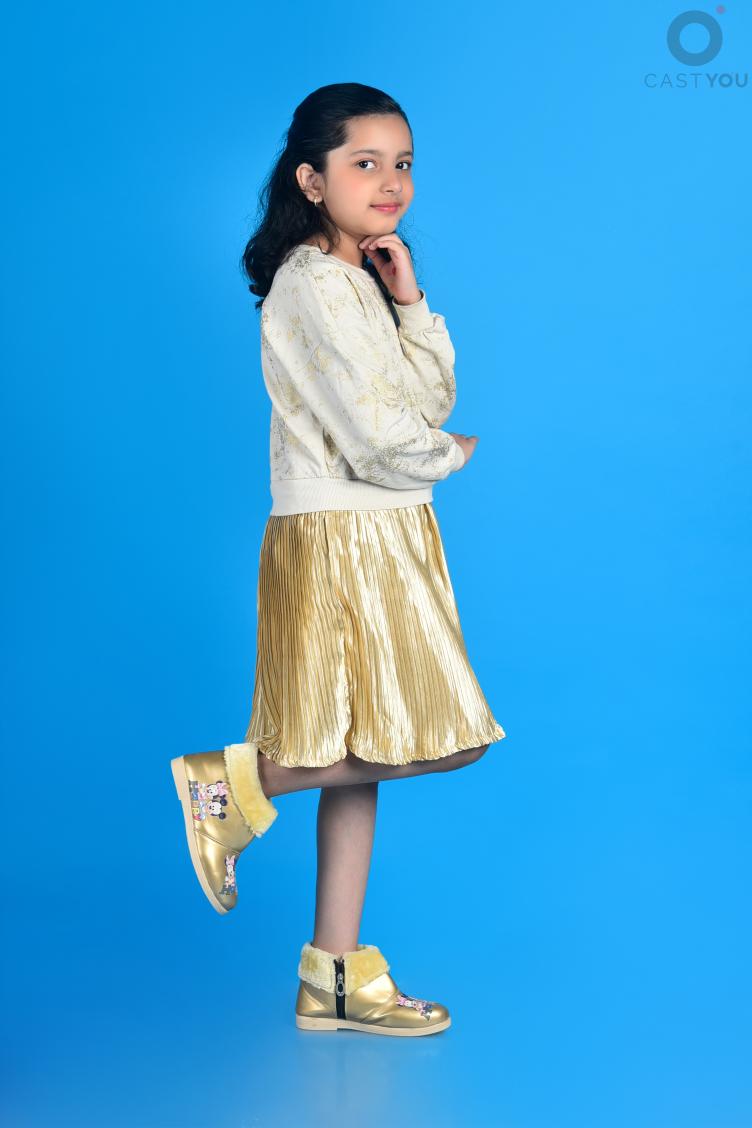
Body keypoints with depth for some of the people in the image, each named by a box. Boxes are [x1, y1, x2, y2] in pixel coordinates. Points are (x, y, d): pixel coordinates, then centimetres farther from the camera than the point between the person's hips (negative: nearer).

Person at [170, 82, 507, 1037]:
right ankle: (233, 781, 2)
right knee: (402, 744, -12)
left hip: (378, 539, 10)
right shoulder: (315, 284, -15)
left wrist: (410, 301, 1)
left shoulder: (358, 278, 16)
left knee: (361, 757, 10)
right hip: (342, 540, -10)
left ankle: (336, 976, 16)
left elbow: (433, 399, 13)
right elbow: (378, 440, -20)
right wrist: (451, 455, 0)